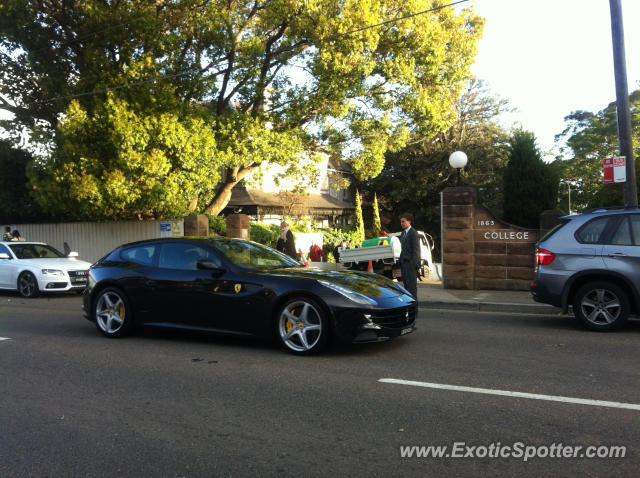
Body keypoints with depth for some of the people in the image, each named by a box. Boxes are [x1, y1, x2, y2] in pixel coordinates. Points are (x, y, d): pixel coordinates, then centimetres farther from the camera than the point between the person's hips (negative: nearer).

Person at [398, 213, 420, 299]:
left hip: (410, 262, -8)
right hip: (403, 262, 8)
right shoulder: (403, 233, 17)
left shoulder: (413, 233, -9)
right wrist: (401, 260, 14)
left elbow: (416, 249, -13)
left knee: (411, 283, -6)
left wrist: (414, 263, -18)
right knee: (406, 282, 12)